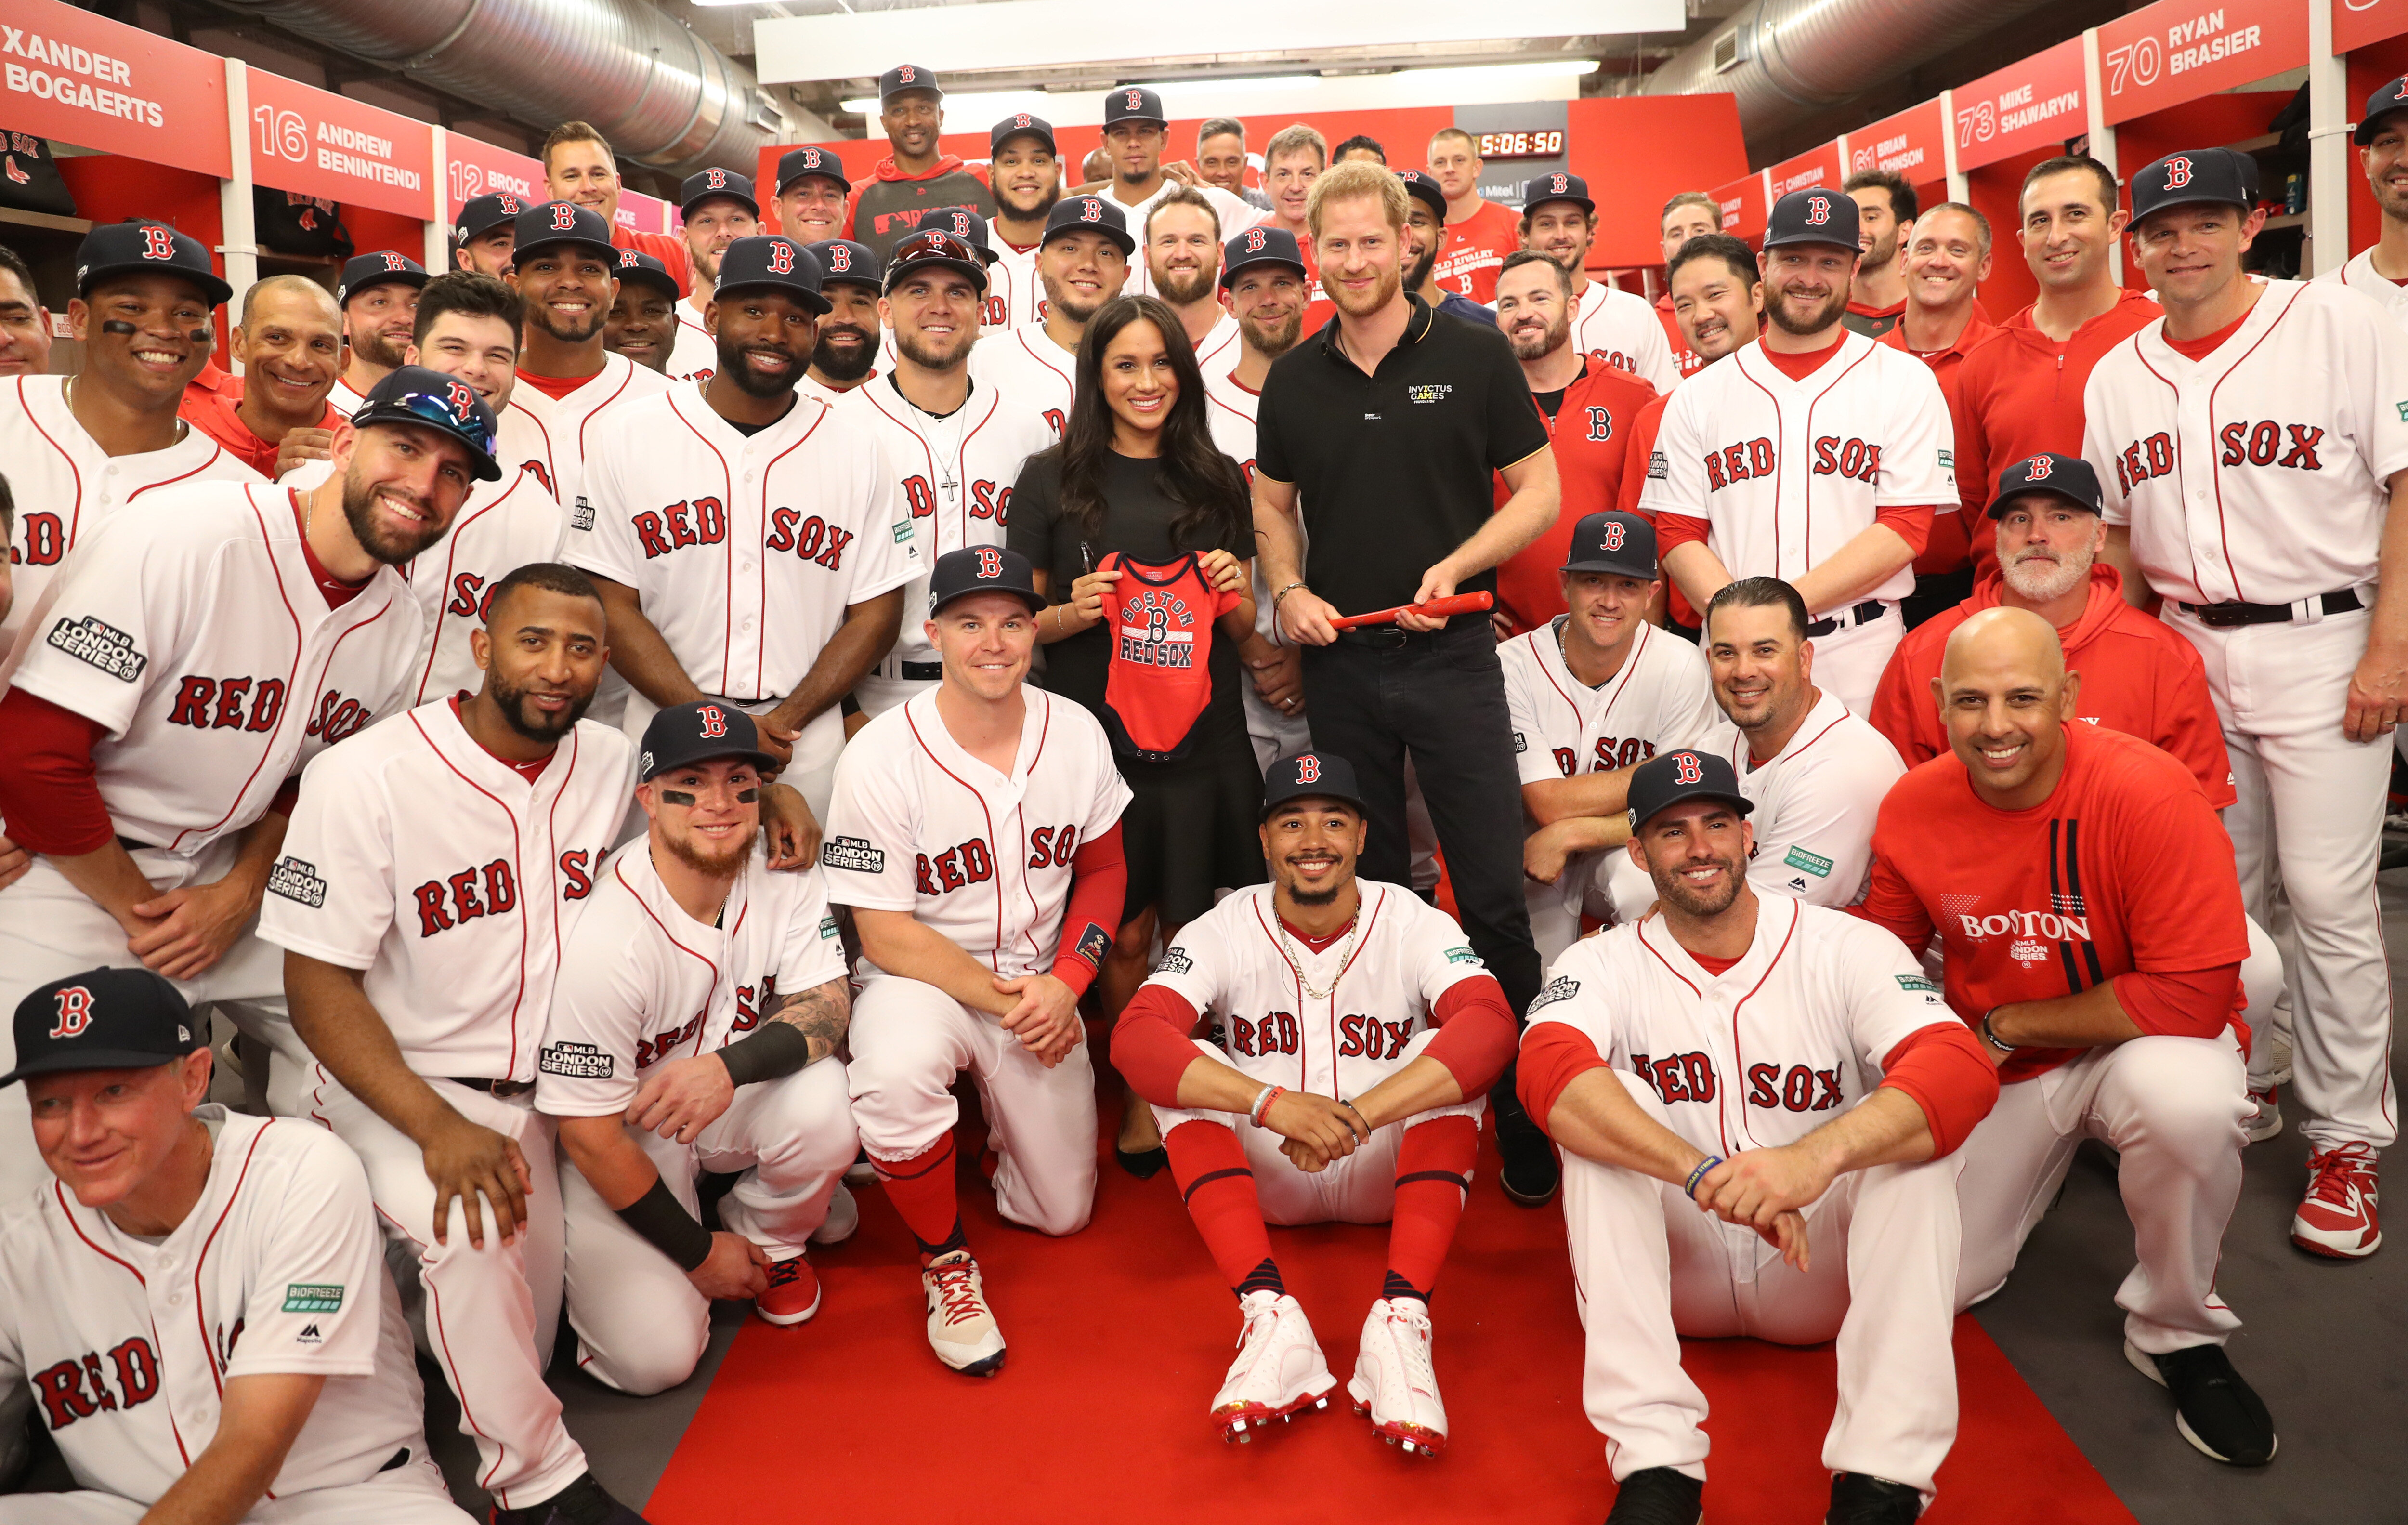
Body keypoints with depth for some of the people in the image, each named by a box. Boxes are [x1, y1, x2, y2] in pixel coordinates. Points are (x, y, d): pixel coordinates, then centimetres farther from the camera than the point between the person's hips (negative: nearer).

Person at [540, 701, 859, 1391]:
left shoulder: (784, 873, -14)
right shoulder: (605, 938, -28)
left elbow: (826, 1007, -15)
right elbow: (589, 1133, -20)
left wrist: (729, 1065, -38)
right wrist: (699, 1254, -11)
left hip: (732, 1106, 4)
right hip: (622, 1141, -4)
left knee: (823, 1106, -29)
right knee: (654, 1357, -17)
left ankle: (769, 1241, 4)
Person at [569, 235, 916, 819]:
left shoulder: (855, 447, 4)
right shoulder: (633, 437, 2)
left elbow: (877, 611, 2)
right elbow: (614, 605, -2)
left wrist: (786, 721, -11)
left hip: (807, 739, 0)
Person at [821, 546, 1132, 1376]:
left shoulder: (1077, 734, -7)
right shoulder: (880, 758, -20)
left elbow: (1103, 869, 6)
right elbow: (888, 937, -16)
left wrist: (1065, 985, -9)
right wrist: (1005, 1000, -18)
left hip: (1042, 988, 4)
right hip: (921, 980, -4)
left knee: (1062, 1212, 7)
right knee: (893, 1078, -39)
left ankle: (997, 1112, 40)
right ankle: (947, 1262, -11)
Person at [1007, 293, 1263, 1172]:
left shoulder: (1219, 480, 12)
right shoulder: (1052, 480, 4)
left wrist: (1235, 592, -5)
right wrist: (1072, 612, -15)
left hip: (1204, 746, 2)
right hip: (1099, 744, -2)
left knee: (1192, 933, 4)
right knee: (1123, 935, 4)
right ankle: (1140, 1096, 22)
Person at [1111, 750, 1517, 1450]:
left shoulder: (1414, 925, -9)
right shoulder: (1225, 931, -8)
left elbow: (1492, 1024, -27)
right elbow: (1135, 1036, -24)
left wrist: (1357, 1117, -38)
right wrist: (1274, 1104, -39)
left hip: (1387, 1177, 0)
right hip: (1266, 1179, 1)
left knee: (1449, 1052, -25)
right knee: (1186, 1066, -23)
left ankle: (1401, 1321, -36)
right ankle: (1270, 1319, -36)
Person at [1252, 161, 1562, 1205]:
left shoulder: (1473, 355, -1)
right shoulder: (1293, 379, 9)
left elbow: (1540, 493, 0)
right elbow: (1272, 506, 18)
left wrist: (1453, 567, -14)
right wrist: (1287, 590, -1)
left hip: (1451, 653, -3)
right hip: (1340, 661, 4)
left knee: (1493, 895, -5)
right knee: (1368, 890, 13)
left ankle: (1526, 1117, 8)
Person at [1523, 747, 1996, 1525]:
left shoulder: (1846, 949, -7)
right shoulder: (1605, 965, -5)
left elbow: (1965, 1070, -25)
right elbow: (1547, 1069, -28)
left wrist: (1818, 1155, -43)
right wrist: (1706, 1175, -42)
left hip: (1824, 1272, 0)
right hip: (1674, 1271, 0)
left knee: (1917, 1125, -24)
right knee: (1598, 1112, -24)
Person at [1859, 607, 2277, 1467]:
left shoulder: (2148, 796, -27)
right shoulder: (1912, 808, -12)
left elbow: (2194, 995, -28)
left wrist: (2009, 1023, -19)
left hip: (2139, 1045, -4)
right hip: (1991, 1073, 4)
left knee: (2189, 1103, -39)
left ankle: (2176, 1336, -9)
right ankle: (2052, 1159, 35)